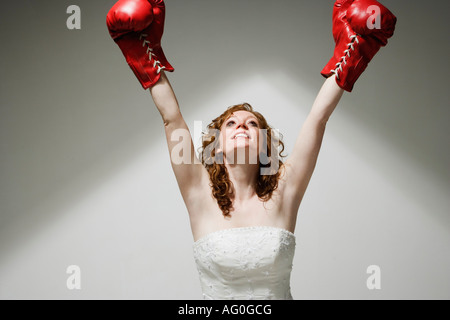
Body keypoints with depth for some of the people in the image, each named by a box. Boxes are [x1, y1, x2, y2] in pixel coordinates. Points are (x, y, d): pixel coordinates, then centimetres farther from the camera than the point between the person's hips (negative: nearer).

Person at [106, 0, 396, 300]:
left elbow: (317, 119, -6)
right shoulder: (203, 197, -5)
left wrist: (348, 55, -4)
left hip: (277, 293, 0)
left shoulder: (281, 195, -5)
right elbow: (172, 119, -8)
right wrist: (148, 57, -7)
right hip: (215, 298, 1)